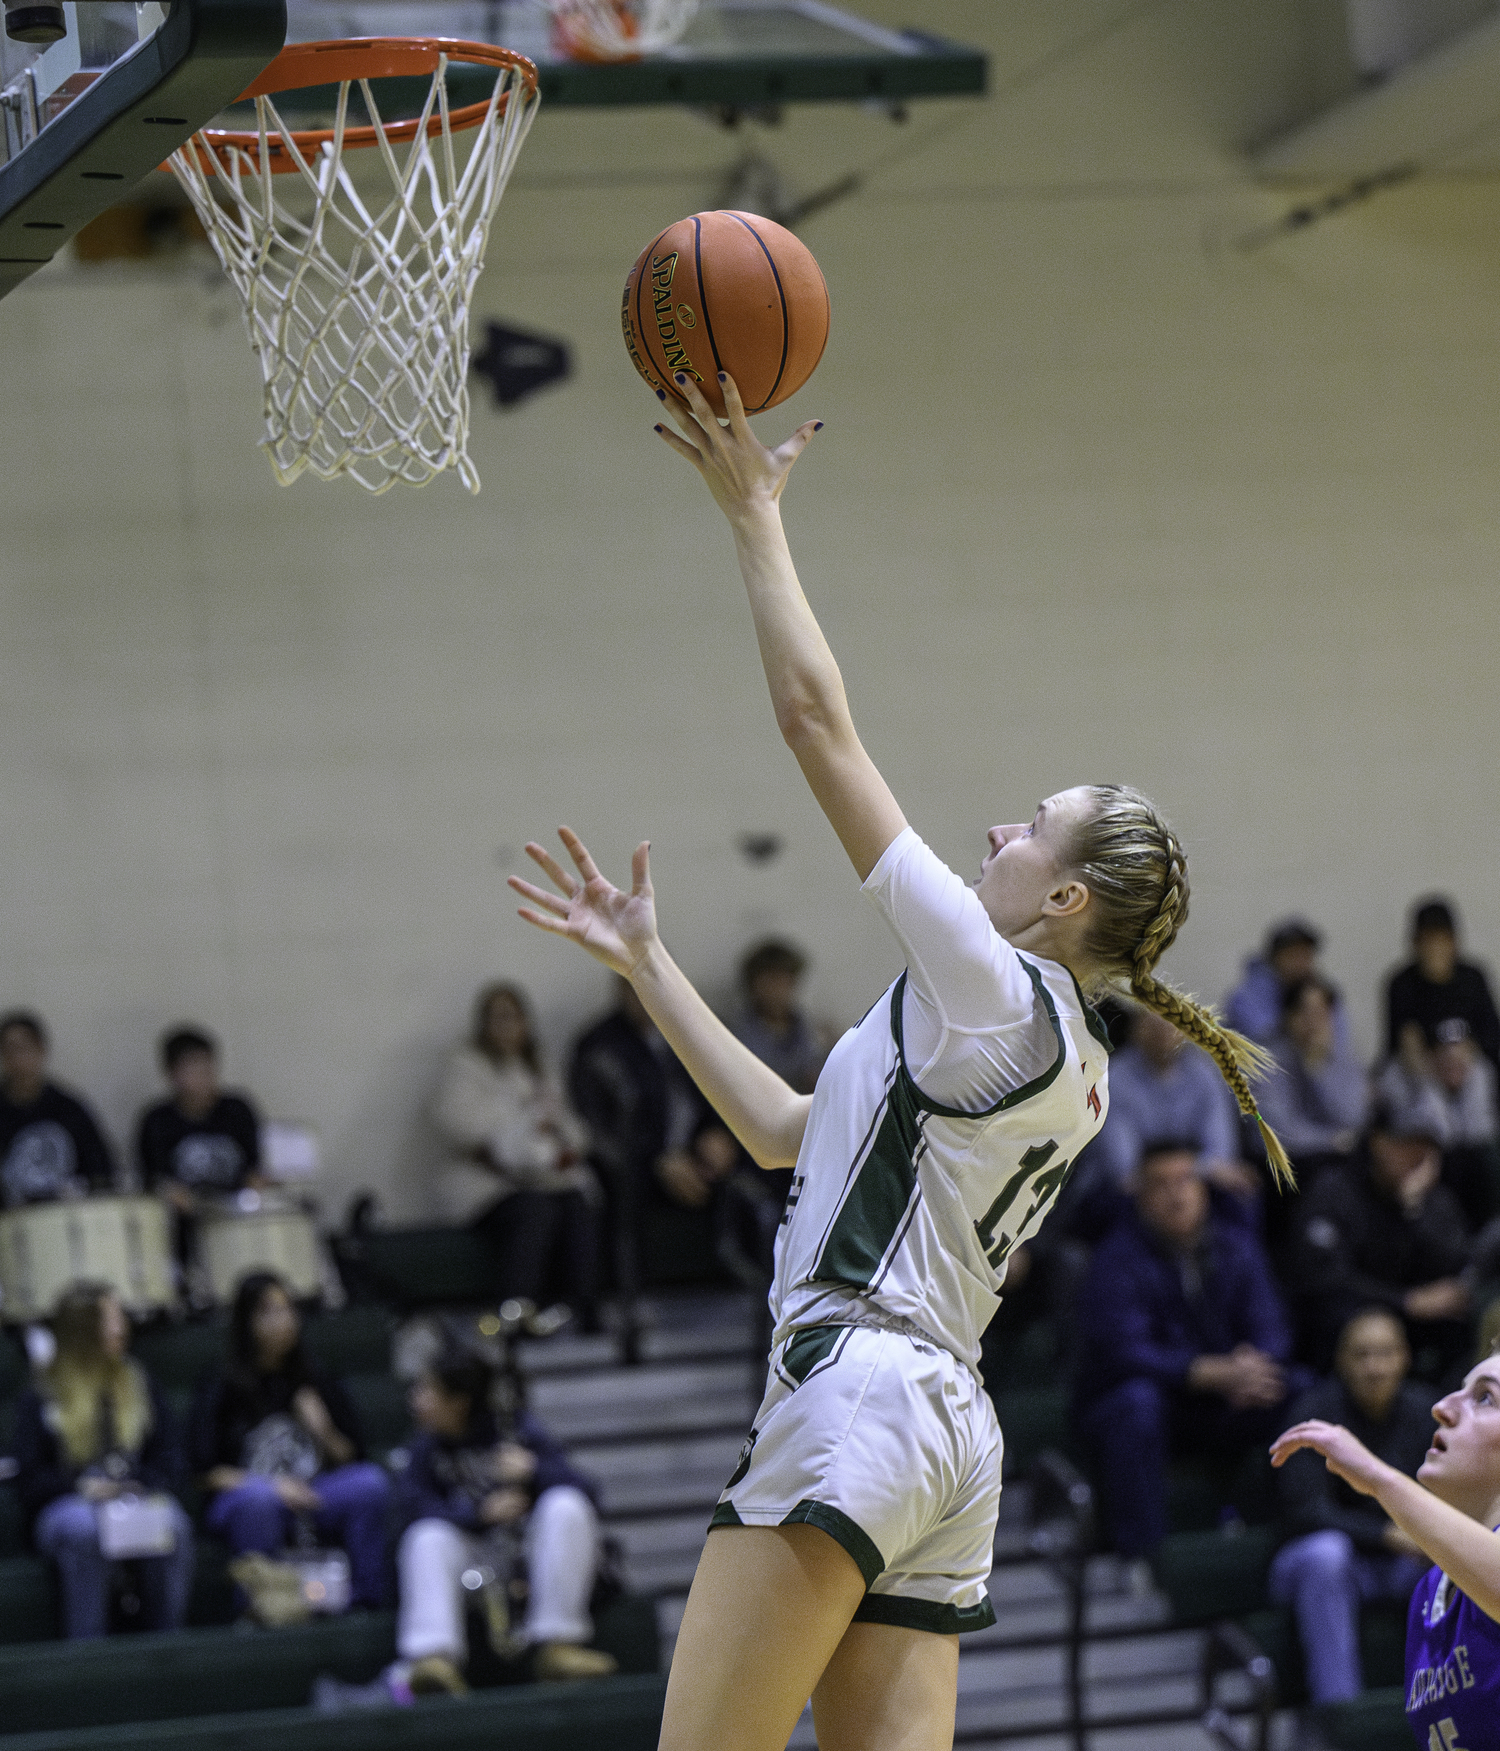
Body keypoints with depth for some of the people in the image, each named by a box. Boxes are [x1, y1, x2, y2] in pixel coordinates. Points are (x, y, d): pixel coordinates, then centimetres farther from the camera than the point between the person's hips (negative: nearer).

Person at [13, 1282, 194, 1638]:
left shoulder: (140, 1384, 20)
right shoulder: (39, 1399, 11)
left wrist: (142, 1489, -9)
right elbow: (31, 1479, 5)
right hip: (66, 1505, -2)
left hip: (138, 1498, 2)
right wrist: (80, 1486, -14)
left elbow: (169, 1457, 13)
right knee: (84, 1528, -40)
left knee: (172, 1523, -34)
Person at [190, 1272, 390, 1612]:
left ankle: (368, 1601, -22)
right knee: (260, 1498, -39)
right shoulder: (221, 1390, 4)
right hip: (239, 1499, -3)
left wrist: (323, 1432, -6)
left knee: (371, 1482, -26)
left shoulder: (318, 1385, 15)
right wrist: (274, 1487, -15)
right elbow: (206, 1472, -3)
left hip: (312, 1496, 3)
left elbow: (351, 1460, 14)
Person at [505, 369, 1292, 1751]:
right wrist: (646, 964, 30)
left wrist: (754, 514, 4)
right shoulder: (1072, 1066, 19)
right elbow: (791, 1131, 28)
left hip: (857, 1392, -9)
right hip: (948, 1435, 9)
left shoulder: (994, 991, -7)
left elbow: (818, 719, -5)